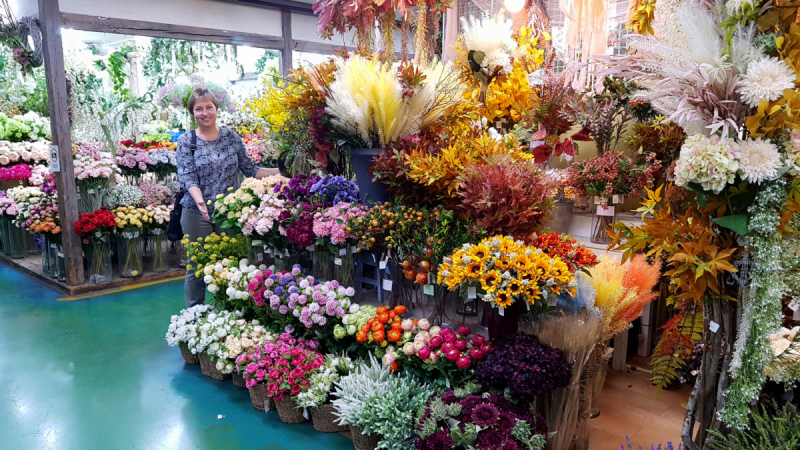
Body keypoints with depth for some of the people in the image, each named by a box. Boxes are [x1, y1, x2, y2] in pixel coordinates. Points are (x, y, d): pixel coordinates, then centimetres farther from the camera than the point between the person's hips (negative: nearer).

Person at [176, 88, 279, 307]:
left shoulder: (232, 137, 5)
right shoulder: (186, 141, -1)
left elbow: (249, 169, 8)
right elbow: (187, 177, -12)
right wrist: (199, 200, -30)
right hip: (197, 213, -2)